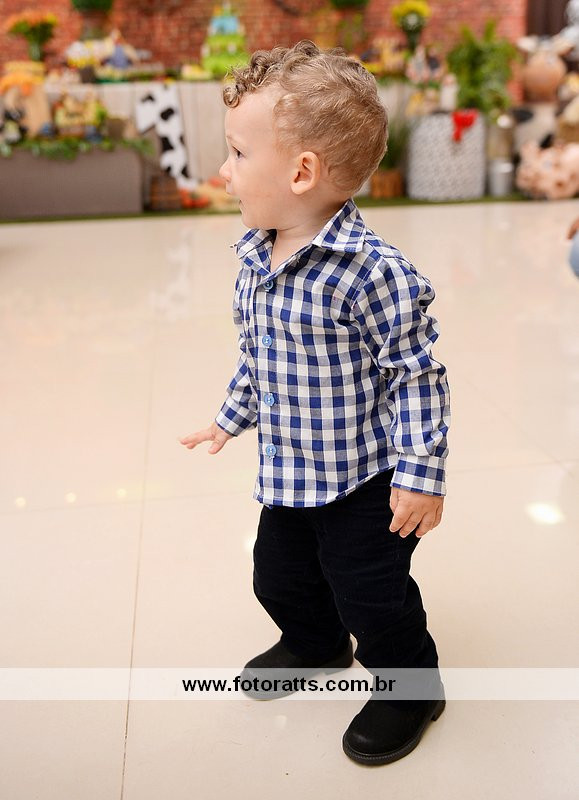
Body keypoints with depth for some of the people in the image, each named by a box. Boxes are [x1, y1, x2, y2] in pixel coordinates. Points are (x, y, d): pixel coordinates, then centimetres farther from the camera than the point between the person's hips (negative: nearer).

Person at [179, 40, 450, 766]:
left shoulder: (369, 270, -26)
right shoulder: (255, 260, -1)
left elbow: (417, 371, -21)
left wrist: (421, 472, -19)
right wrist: (232, 418, 22)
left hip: (365, 477, -7)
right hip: (286, 475, 8)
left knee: (372, 595, 8)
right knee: (280, 578, 24)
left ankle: (409, 687, 37)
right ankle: (315, 646, 55)